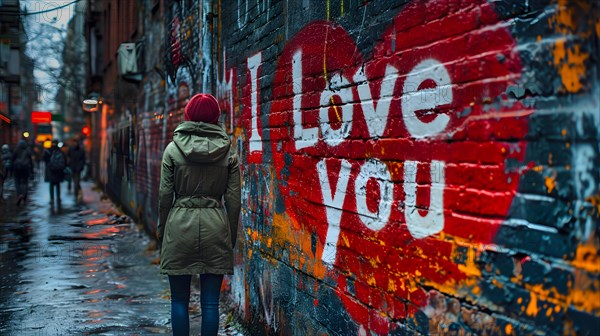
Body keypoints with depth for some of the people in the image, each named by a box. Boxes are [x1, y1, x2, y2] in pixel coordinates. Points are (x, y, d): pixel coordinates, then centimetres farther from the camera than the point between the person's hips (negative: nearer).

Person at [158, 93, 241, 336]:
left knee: (179, 300, 10)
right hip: (215, 226, 1)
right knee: (210, 303, 6)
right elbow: (233, 199, 2)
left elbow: (165, 195, -1)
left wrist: (162, 231, 9)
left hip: (180, 225, -1)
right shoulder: (228, 151, 2)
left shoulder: (173, 148, -1)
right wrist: (231, 236, 11)